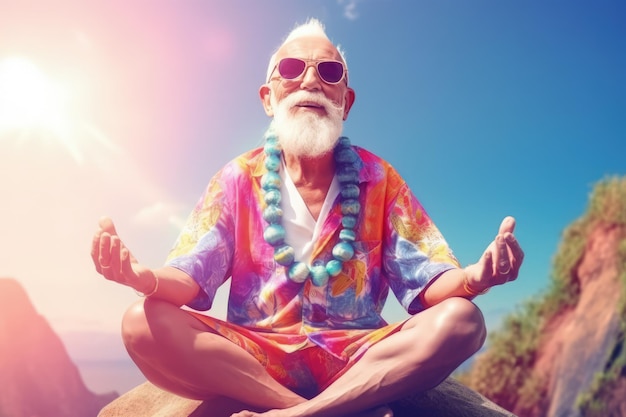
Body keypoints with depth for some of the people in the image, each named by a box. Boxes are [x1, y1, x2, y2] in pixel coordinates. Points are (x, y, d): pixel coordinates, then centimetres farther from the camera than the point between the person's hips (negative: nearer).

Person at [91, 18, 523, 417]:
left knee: (462, 320, -24)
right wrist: (146, 277, -27)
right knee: (143, 324, -24)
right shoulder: (238, 180, 3)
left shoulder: (379, 180, 3)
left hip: (361, 360, 0)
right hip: (250, 362, 1)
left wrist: (471, 278, -26)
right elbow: (190, 280, -4)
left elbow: (426, 283, -3)